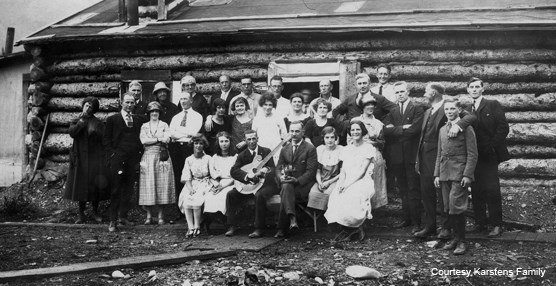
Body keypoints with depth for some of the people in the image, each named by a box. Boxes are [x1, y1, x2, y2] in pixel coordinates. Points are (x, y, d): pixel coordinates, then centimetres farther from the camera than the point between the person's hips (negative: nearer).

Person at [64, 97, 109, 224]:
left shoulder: (98, 122, 7)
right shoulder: (76, 121, 10)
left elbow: (103, 138, -2)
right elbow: (71, 132, -9)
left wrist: (94, 132, -19)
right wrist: (81, 121, -15)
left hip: (95, 157, 0)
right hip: (80, 158, 1)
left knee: (95, 185, 0)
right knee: (81, 186, 1)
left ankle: (95, 212, 13)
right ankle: (81, 214, 8)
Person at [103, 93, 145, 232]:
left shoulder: (138, 120, 14)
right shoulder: (112, 119, 4)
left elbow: (141, 138, 16)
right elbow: (106, 139, 3)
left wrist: (139, 153, 5)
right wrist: (112, 153, -6)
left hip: (133, 159, 4)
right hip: (118, 158, -3)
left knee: (128, 189, 5)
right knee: (116, 189, -2)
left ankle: (123, 216, 15)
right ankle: (113, 220, 2)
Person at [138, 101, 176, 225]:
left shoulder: (164, 125, 11)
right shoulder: (144, 126, 13)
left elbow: (166, 139, -4)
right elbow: (143, 140, -3)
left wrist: (151, 140, -6)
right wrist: (158, 139, -5)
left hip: (162, 157, -1)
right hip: (148, 156, 1)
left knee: (162, 184, -4)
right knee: (148, 185, -4)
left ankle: (161, 216, 0)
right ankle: (149, 216, 1)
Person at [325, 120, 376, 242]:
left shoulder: (368, 148, 3)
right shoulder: (346, 149, 19)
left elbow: (362, 171, -6)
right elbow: (343, 171, 12)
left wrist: (348, 184, -16)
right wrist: (341, 183, -9)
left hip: (362, 182, -4)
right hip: (346, 182, 4)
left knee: (351, 197, -34)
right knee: (335, 198, -27)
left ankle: (356, 228, -10)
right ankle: (347, 230, -12)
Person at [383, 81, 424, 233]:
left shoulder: (417, 110, 0)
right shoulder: (392, 113, 14)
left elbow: (414, 129, -15)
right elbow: (386, 131, -2)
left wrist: (396, 129, -6)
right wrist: (404, 128, -13)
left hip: (412, 155, -5)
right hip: (397, 157, 5)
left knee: (414, 190, -3)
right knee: (403, 191, 11)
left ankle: (416, 222, 0)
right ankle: (407, 219, 20)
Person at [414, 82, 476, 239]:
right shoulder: (427, 112, 17)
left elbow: (471, 117, -20)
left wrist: (457, 125, -38)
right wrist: (418, 160, 13)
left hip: (439, 157, -7)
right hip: (424, 157, 7)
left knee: (442, 193, 1)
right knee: (426, 192, 10)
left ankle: (445, 227, 12)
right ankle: (429, 226, 20)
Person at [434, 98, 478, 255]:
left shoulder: (466, 128, -3)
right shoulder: (442, 129, 17)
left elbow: (472, 154, -6)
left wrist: (467, 174, -14)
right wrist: (437, 174, 11)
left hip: (459, 174, -6)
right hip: (444, 174, 6)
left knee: (455, 206, -12)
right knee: (448, 208, 7)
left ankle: (461, 241, -2)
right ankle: (456, 237, 17)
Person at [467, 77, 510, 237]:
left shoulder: (493, 105, 2)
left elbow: (503, 128, -4)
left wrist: (491, 147, -10)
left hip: (489, 156, -3)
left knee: (492, 191, -5)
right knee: (476, 191, 6)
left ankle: (496, 225, 2)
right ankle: (480, 223, 15)